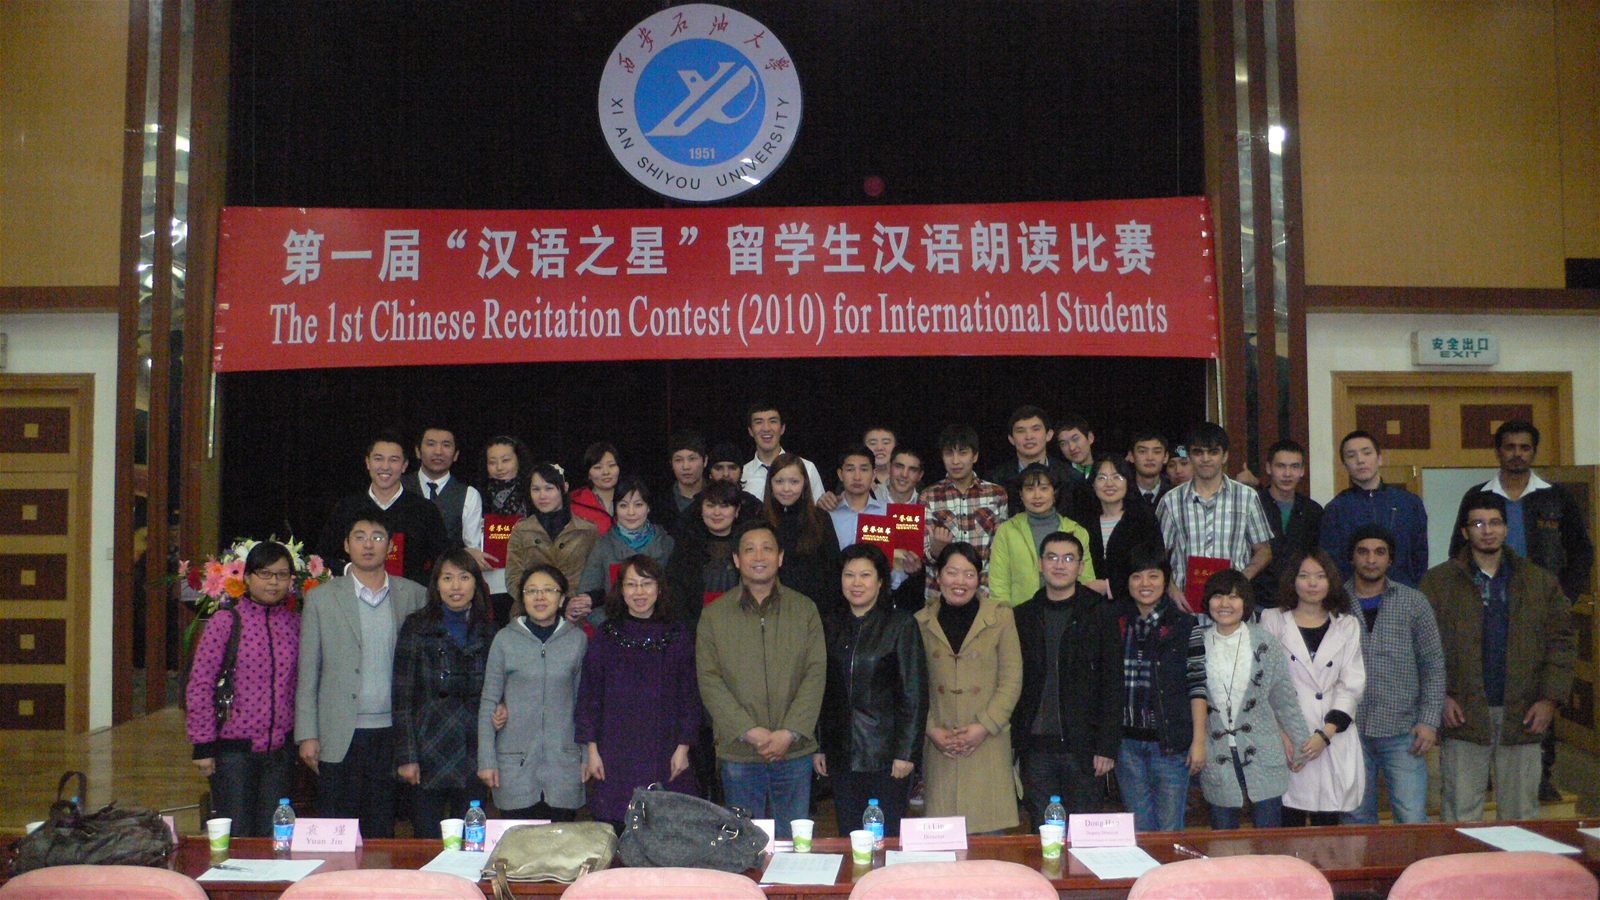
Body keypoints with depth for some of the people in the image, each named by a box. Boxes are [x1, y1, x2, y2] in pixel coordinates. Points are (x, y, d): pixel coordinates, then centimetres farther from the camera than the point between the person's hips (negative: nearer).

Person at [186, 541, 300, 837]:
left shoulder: (295, 622, 6)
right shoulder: (226, 620, -6)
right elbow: (199, 684, -5)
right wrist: (203, 744, -7)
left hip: (280, 748, 3)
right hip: (233, 748, -3)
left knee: (272, 836, 10)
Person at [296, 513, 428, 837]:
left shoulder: (413, 595, 6)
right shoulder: (321, 598, 4)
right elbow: (307, 673, 3)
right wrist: (307, 735, -2)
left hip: (391, 735, 1)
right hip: (340, 738, -1)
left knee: (382, 834, 9)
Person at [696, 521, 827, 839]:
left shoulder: (804, 610, 6)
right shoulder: (714, 615, 3)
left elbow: (816, 673, 0)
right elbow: (709, 681, -3)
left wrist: (790, 732, -11)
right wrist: (749, 731, -13)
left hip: (794, 751, 1)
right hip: (738, 752, 0)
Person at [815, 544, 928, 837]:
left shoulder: (901, 624, -2)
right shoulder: (830, 626, 10)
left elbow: (915, 694, -5)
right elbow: (820, 691, 11)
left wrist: (906, 752, -10)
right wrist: (817, 746, 6)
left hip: (887, 755, -4)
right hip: (841, 755, 4)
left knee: (888, 837, 2)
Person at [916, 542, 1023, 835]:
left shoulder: (1000, 617, 4)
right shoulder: (922, 622, 7)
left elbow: (1012, 679, 1)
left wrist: (985, 726, -8)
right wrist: (932, 729, -6)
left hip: (988, 745, -1)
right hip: (939, 746, 1)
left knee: (989, 834, 0)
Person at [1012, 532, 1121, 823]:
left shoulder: (1099, 615, 2)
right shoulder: (1022, 616, 9)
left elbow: (1112, 684, -1)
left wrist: (1107, 746, -7)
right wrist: (1011, 743, 1)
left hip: (1081, 745, -2)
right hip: (1035, 746, 2)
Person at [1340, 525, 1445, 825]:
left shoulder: (1413, 602, 6)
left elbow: (1433, 665, 6)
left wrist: (1429, 720, -2)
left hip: (1402, 730, 0)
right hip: (1349, 730, 0)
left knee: (1413, 820, -5)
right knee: (1356, 821, 7)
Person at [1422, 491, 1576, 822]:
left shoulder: (1541, 581, 12)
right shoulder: (1438, 581, 4)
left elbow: (1562, 641, 10)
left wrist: (1550, 698, 1)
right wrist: (1439, 696, -9)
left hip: (1523, 716, 2)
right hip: (1463, 716, -2)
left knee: (1521, 814, 9)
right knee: (1460, 813, 1)